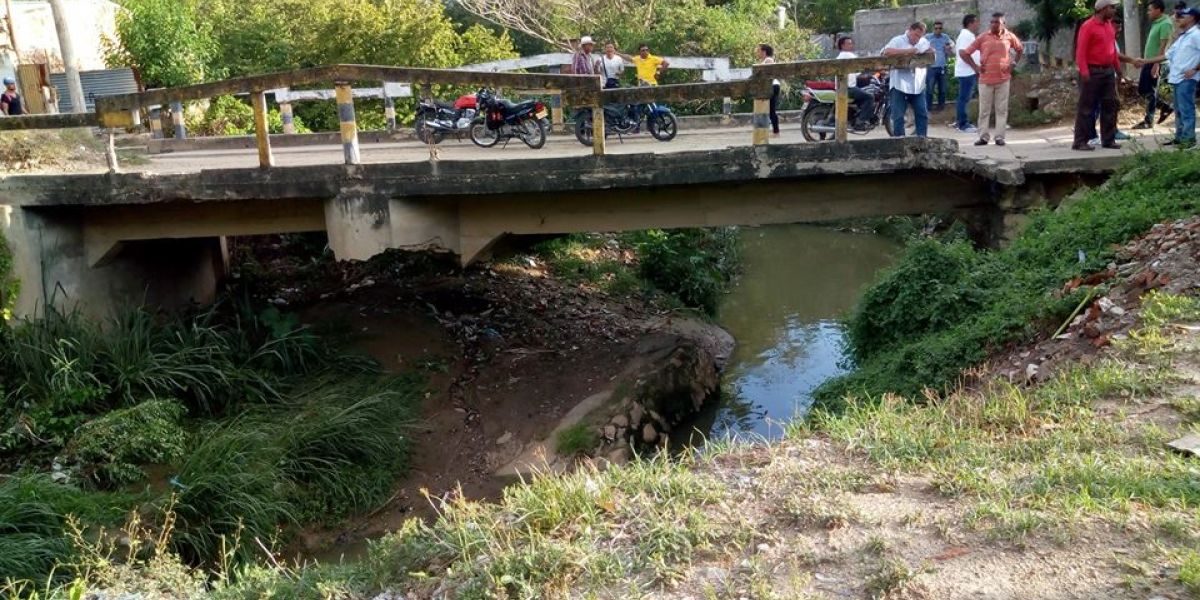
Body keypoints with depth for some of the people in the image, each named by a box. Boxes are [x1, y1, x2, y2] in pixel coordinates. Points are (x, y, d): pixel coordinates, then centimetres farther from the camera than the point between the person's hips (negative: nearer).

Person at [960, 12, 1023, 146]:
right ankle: (983, 137, 9)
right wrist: (975, 66, -4)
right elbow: (964, 53, 0)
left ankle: (999, 136, 7)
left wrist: (1014, 63, 8)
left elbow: (1020, 49, 21)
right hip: (986, 79, -1)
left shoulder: (1010, 36, 3)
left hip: (1003, 79, 1)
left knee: (1002, 109, 2)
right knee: (984, 110, 3)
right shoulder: (983, 37, -3)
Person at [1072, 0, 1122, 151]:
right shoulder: (1088, 26, -10)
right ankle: (1079, 141, 0)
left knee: (1110, 105, 8)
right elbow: (1081, 51, -15)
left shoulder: (1110, 25, 13)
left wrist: (1118, 67, 18)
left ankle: (1108, 140, 15)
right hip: (1093, 71, -8)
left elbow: (1112, 48, 21)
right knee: (1086, 107, -4)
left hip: (1108, 71, 8)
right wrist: (1084, 72, -22)